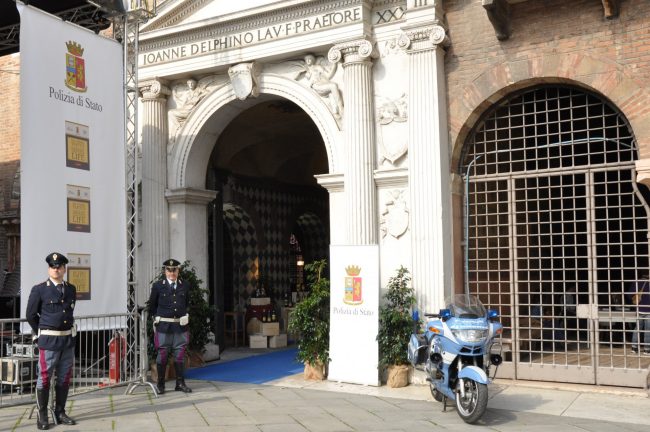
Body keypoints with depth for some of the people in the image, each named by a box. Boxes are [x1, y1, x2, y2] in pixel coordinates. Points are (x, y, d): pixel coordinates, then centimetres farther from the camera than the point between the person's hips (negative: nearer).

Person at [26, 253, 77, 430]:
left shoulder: (71, 289, 8)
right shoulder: (39, 289, -6)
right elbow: (31, 315, 1)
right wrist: (42, 335, 7)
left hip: (68, 339, 5)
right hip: (48, 341, -5)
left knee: (64, 378, 10)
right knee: (44, 378, 1)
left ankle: (60, 413, 22)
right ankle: (42, 417, 12)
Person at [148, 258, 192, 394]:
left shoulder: (185, 286, 6)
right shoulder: (157, 286, -1)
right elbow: (152, 306, 10)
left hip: (180, 326, 2)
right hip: (163, 326, -2)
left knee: (179, 356, 8)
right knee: (162, 356, 5)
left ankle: (180, 383, 17)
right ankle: (160, 384, 15)